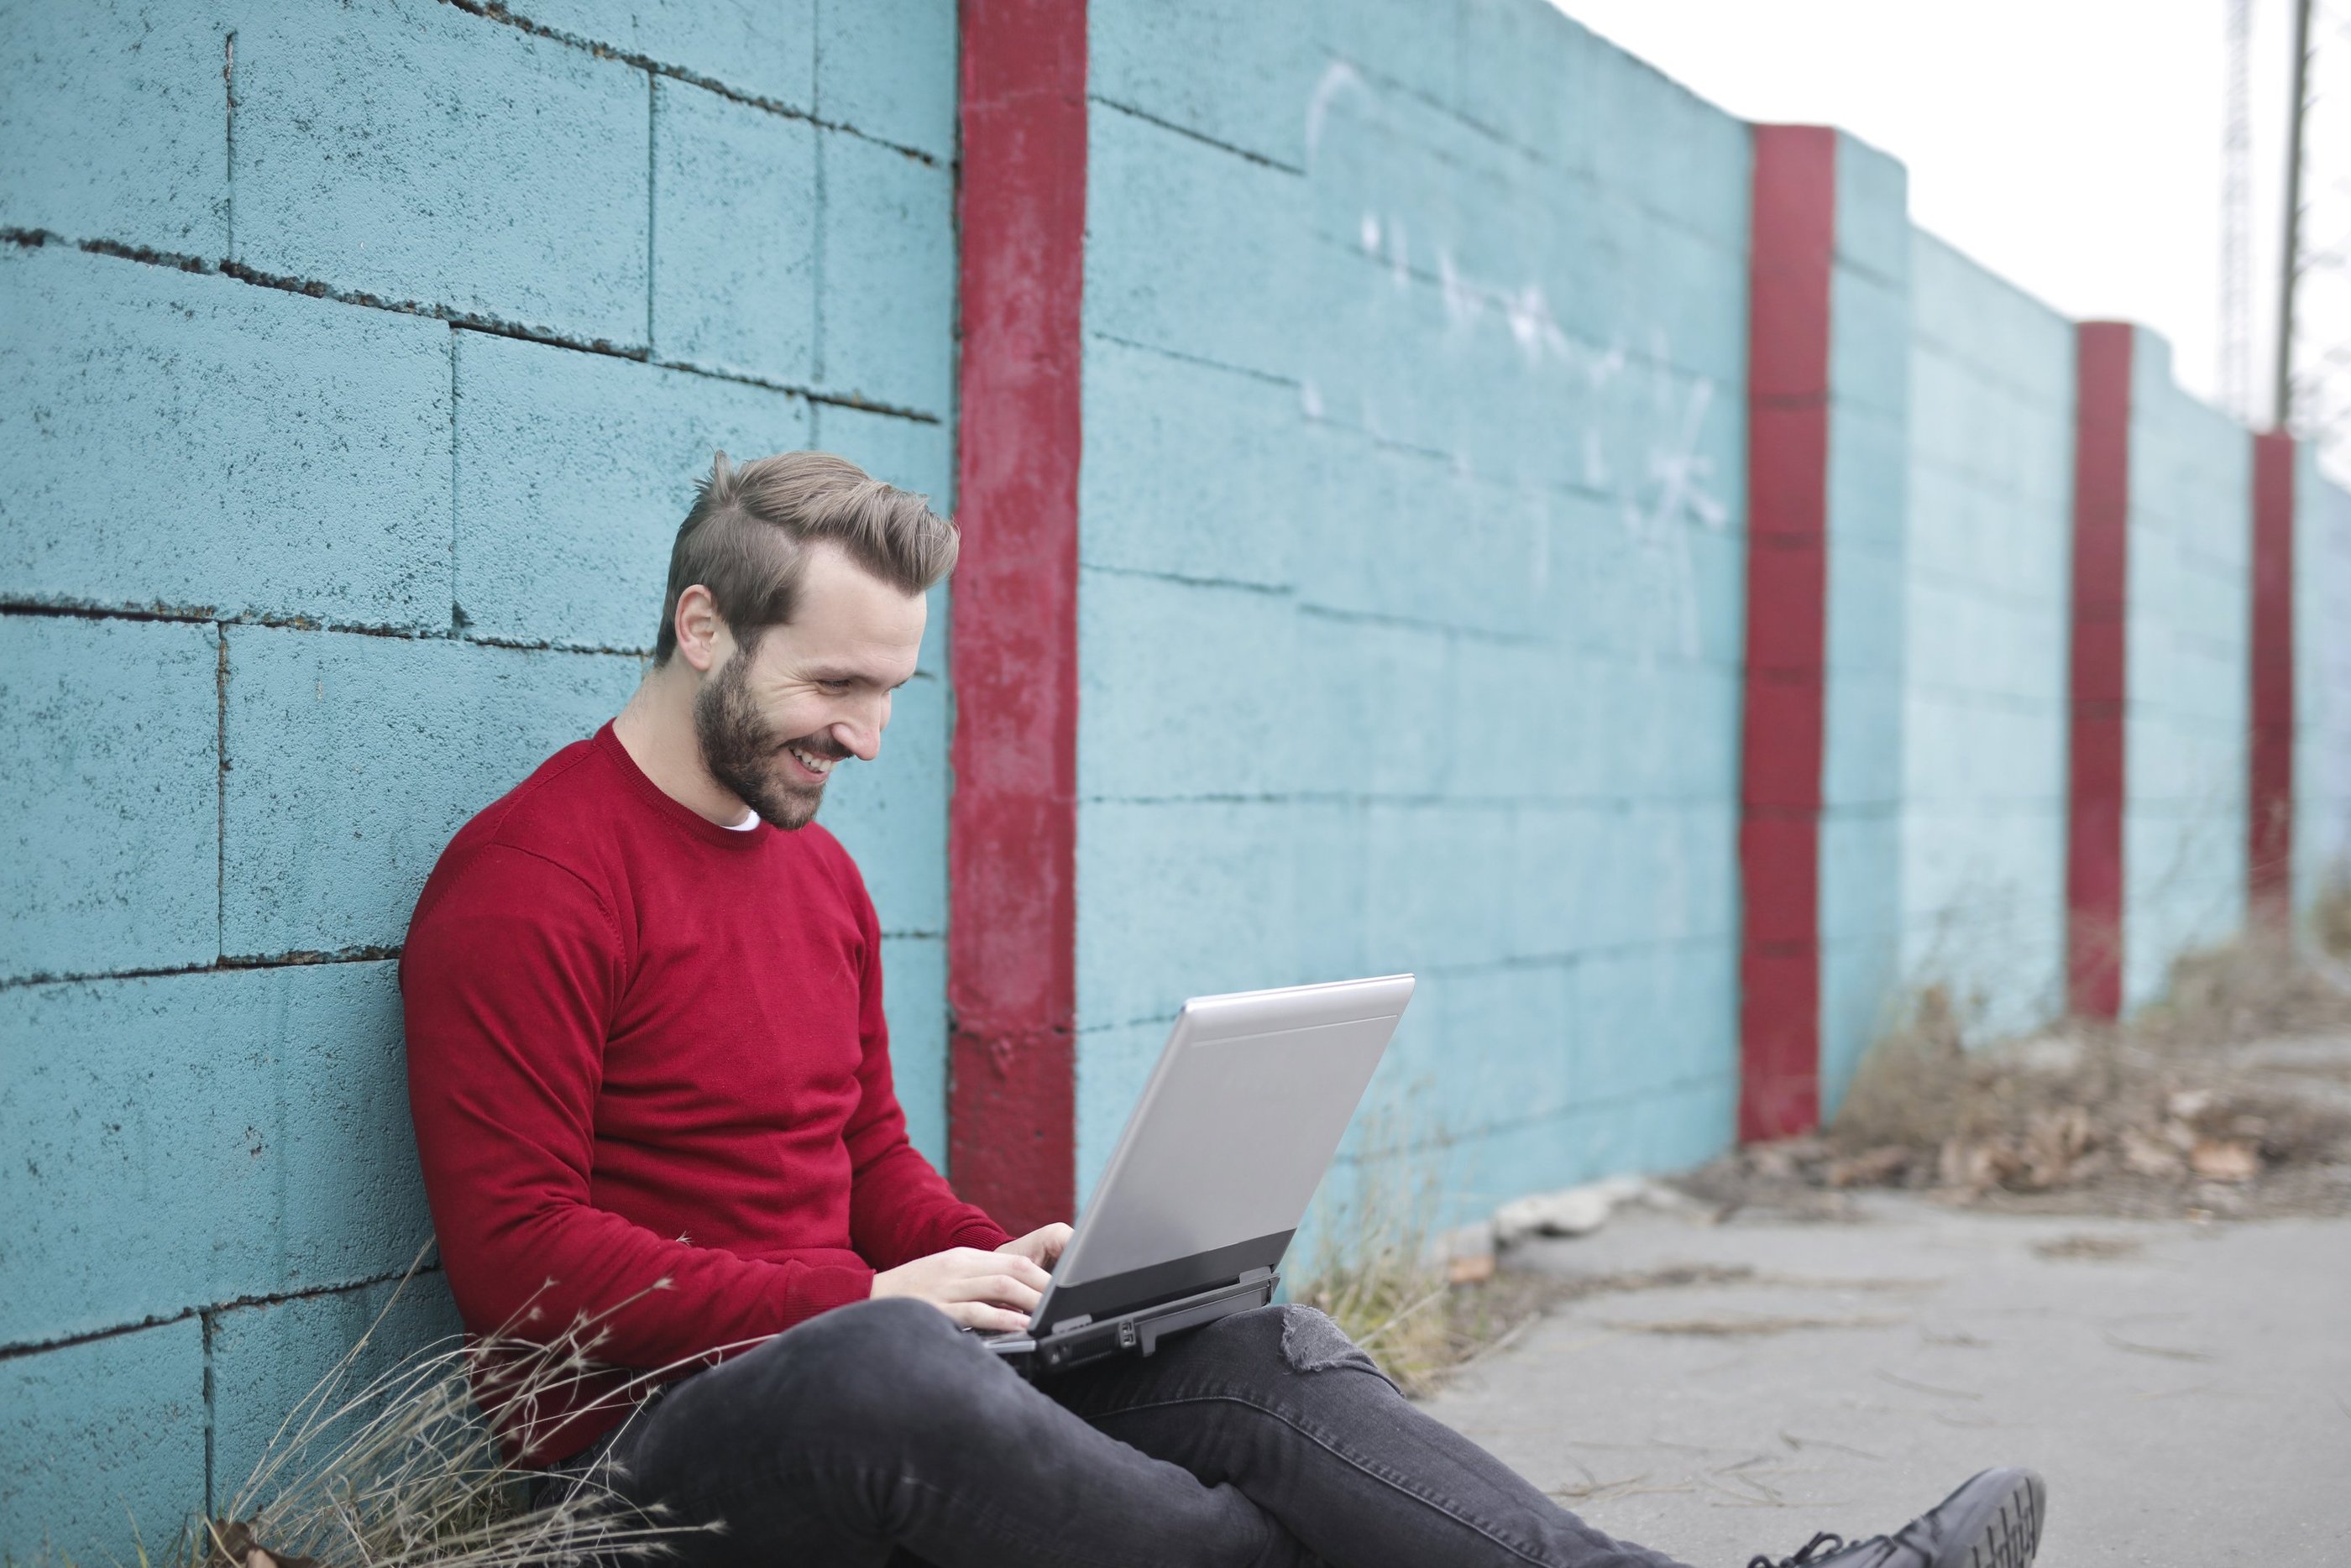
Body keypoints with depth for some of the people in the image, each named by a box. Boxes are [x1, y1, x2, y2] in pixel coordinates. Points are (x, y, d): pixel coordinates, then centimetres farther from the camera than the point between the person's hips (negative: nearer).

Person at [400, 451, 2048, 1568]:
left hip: (858, 1347, 8)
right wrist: (866, 1298, -20)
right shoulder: (532, 880, -11)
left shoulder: (819, 872, 17)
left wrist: (1001, 1262, -1)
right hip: (651, 1428, -8)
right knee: (885, 1373, -40)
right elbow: (522, 1256, -17)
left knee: (1258, 1351, -13)